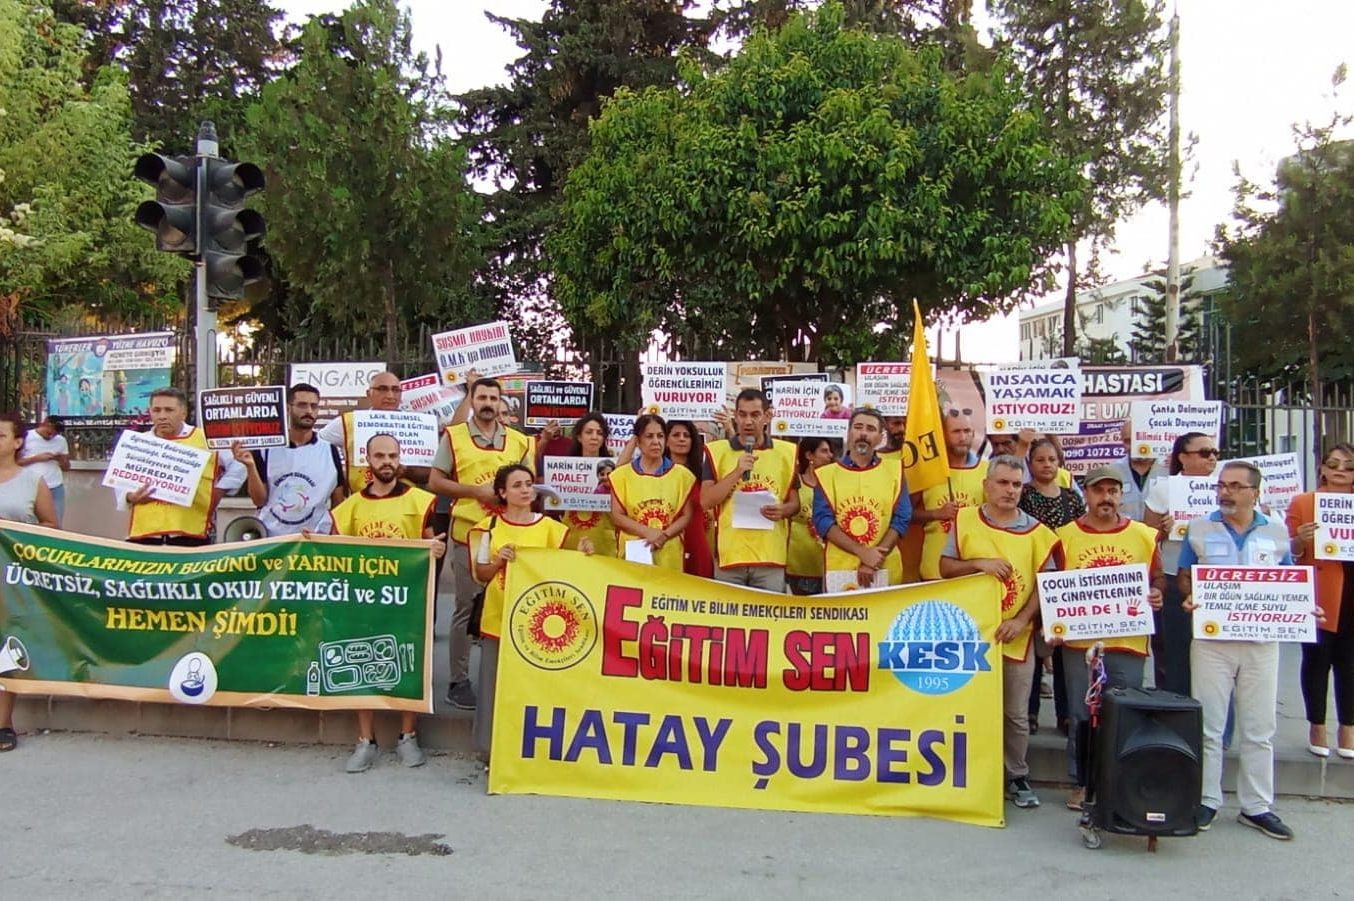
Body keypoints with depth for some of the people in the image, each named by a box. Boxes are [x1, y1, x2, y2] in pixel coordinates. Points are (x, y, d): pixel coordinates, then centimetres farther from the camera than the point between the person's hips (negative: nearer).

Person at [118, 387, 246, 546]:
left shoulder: (205, 439, 5)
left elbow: (237, 466, 10)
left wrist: (217, 493, 3)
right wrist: (131, 497, -1)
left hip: (190, 533, -3)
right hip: (144, 533, 3)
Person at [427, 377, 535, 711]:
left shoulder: (519, 441, 10)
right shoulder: (453, 436, 2)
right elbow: (435, 482, -2)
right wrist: (476, 491, -12)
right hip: (467, 533, -3)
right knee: (466, 608, 1)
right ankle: (459, 682, 9)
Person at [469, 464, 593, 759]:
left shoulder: (548, 526, 2)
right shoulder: (490, 526, 0)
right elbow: (481, 575, -1)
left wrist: (580, 554, -18)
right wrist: (498, 561, -20)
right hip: (498, 621, 0)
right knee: (496, 686, 3)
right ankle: (493, 751, 15)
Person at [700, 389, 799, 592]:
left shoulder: (786, 452, 7)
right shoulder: (717, 451, 3)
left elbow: (795, 503, 12)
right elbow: (706, 501, -4)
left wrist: (783, 511, -11)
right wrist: (737, 472, -14)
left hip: (771, 557, 1)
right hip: (729, 556, -1)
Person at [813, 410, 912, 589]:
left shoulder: (894, 472, 6)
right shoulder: (827, 474, 4)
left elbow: (901, 519, -1)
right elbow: (823, 520, -5)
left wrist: (874, 562, -13)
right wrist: (862, 552, -17)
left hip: (884, 571, 1)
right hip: (838, 571, -1)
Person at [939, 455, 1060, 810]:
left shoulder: (1036, 531, 0)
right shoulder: (965, 520, 0)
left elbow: (1046, 581, 0)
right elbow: (945, 568, 1)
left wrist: (1021, 620, -11)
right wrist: (979, 563, -17)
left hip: (1016, 637, 1)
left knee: (1016, 714, 9)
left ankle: (1016, 776, 24)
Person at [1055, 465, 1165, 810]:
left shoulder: (1144, 535, 5)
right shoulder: (1065, 535, 2)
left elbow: (1157, 578, 12)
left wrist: (1156, 594, -9)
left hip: (1129, 642, 1)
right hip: (1079, 642, -1)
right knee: (1080, 715, 7)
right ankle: (1081, 782, 20)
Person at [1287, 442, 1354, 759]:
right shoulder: (1302, 503, 0)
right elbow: (1289, 552, 1)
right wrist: (1301, 540, -20)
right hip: (1318, 596, -3)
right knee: (1317, 660, 4)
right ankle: (1317, 727, 17)